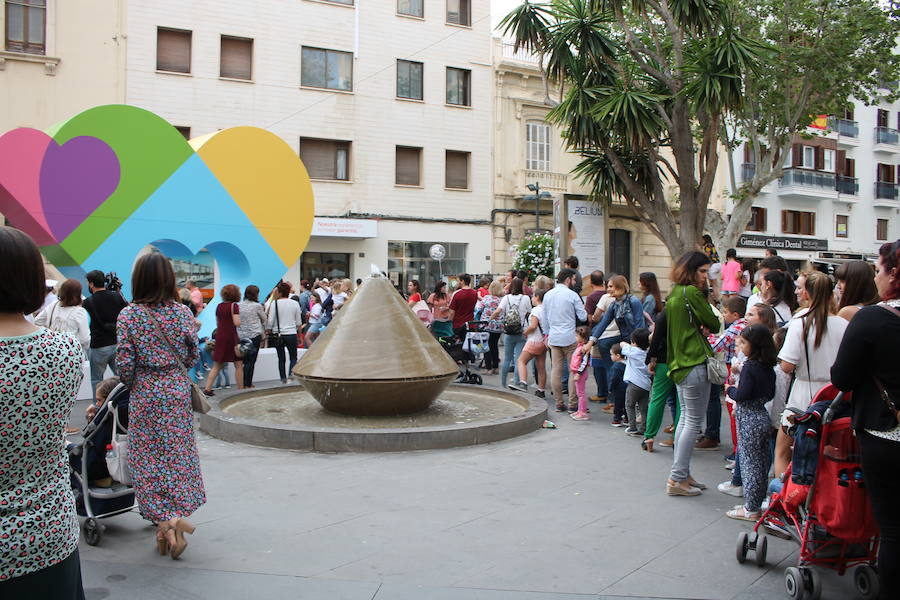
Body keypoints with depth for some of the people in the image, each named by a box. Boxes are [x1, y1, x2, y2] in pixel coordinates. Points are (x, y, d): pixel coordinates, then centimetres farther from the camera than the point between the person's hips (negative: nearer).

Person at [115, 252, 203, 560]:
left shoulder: (129, 315, -9)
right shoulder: (182, 313, -4)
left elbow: (125, 364, -10)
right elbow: (192, 357, 2)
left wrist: (130, 382, 10)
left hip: (144, 394, -2)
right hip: (177, 391, 2)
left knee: (148, 457, 6)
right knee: (178, 454, 11)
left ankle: (166, 521, -2)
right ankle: (175, 518, 16)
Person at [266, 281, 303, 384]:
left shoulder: (275, 303, -6)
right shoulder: (295, 304, 0)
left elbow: (270, 321, -8)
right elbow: (299, 322, 6)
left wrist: (267, 331, 6)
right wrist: (299, 333, 19)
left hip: (278, 334, 0)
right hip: (291, 334, 0)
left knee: (281, 358, 12)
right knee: (293, 357, 8)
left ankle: (283, 378, 12)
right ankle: (290, 375, -13)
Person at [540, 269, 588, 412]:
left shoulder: (548, 295, 9)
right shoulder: (572, 295, -8)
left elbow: (544, 319, 15)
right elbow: (583, 317, -7)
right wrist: (583, 309, 14)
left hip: (554, 338, 5)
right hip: (569, 338, -5)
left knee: (556, 370, 7)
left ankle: (559, 403, 11)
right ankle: (573, 403, 2)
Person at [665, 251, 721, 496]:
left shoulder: (673, 295, 13)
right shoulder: (692, 293, -13)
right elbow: (714, 325, -7)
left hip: (679, 364, 9)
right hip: (695, 364, -9)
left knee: (685, 418, 15)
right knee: (693, 422, -3)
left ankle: (681, 475, 21)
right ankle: (677, 479, -1)